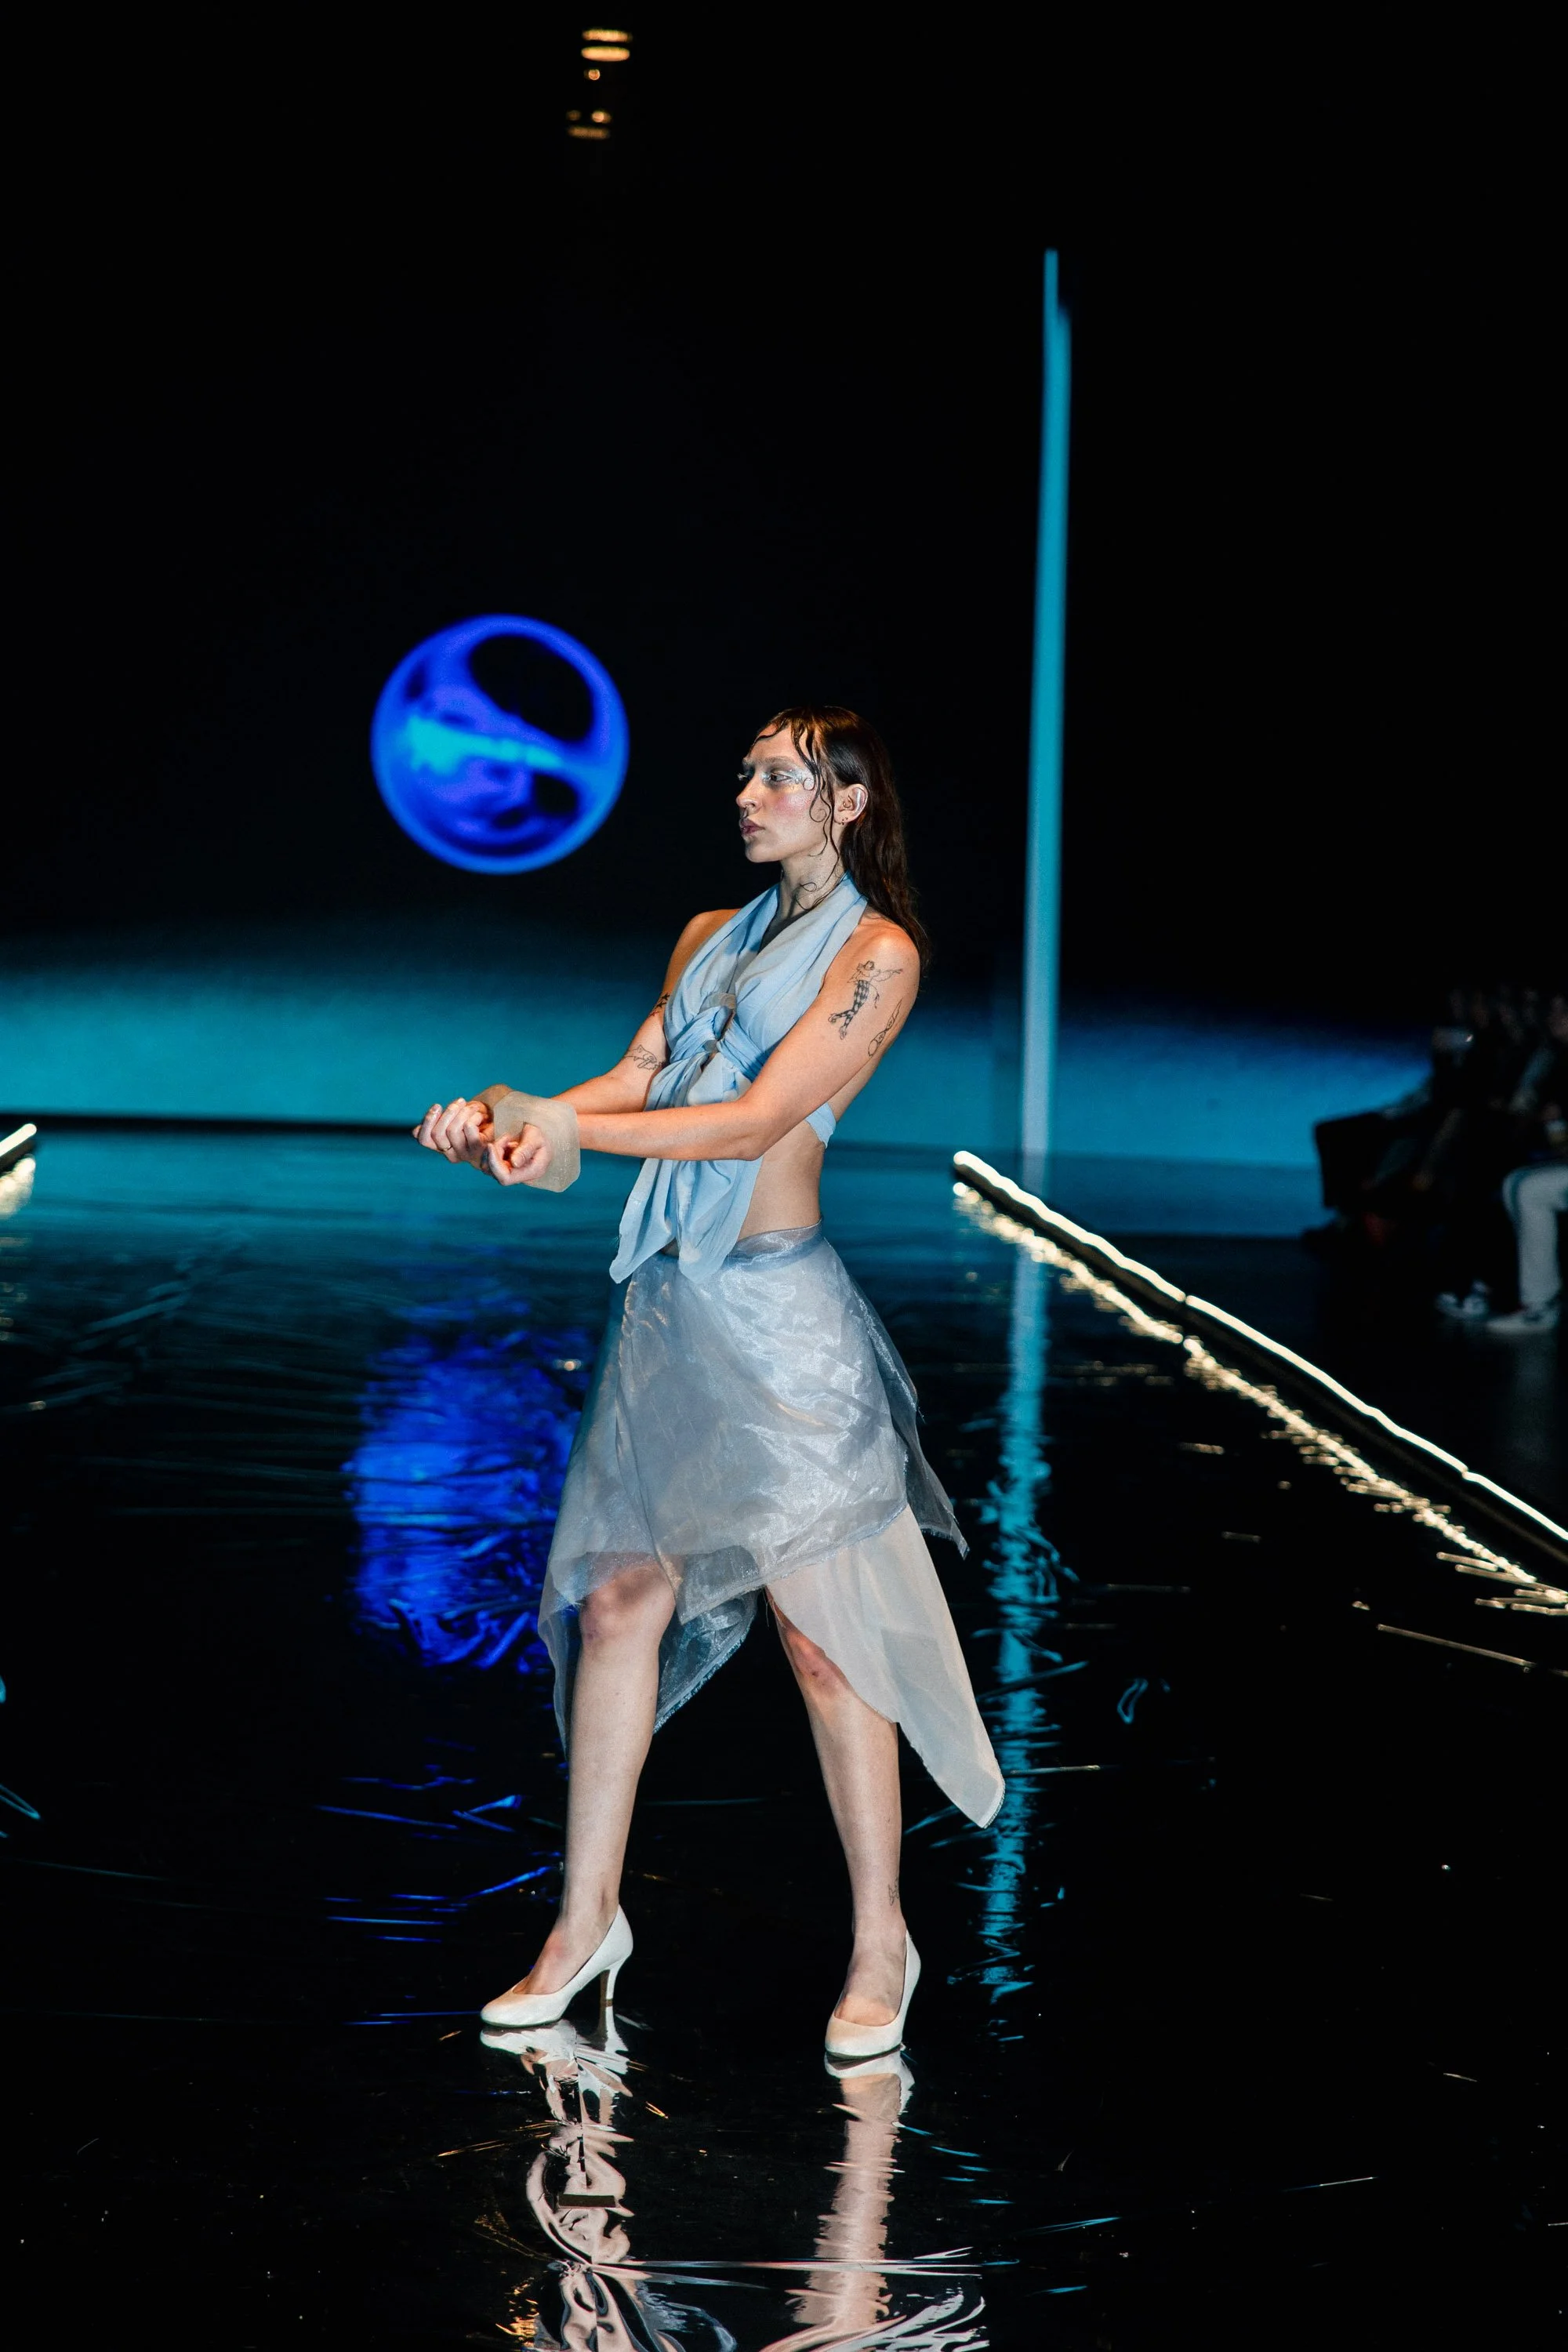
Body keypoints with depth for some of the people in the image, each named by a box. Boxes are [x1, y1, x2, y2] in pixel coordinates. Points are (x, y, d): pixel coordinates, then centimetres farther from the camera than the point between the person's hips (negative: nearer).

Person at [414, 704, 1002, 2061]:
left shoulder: (878, 953, -5)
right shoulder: (711, 937, 18)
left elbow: (758, 1120, -15)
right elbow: (637, 1079, 10)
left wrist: (573, 1130, -24)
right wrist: (509, 1113, -8)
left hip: (781, 1314, -6)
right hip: (671, 1298, 7)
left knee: (818, 1630, -3)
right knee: (620, 1594, 6)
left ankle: (881, 1944, 8)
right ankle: (587, 1922, 16)